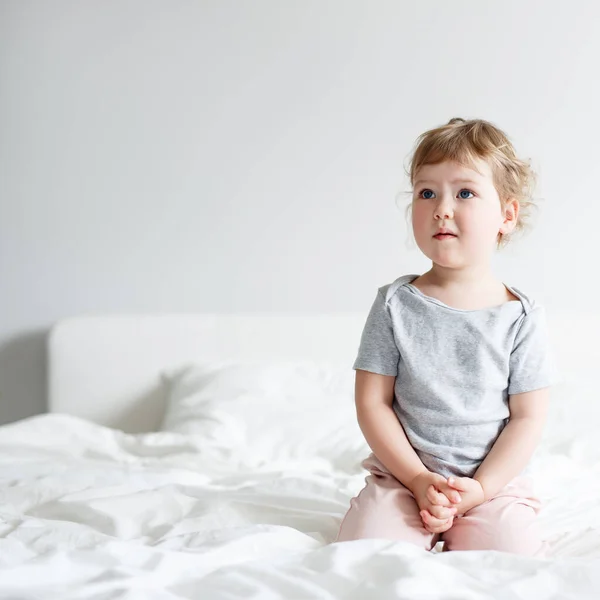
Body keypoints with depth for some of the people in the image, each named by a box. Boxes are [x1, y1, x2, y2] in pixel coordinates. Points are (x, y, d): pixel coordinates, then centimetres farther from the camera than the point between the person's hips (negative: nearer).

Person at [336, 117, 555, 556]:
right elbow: (372, 403, -3)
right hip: (404, 476, 0)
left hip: (494, 481, 1)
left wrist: (480, 488, -13)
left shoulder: (522, 316, -3)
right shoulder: (396, 304, -2)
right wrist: (419, 479, -12)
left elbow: (528, 418, -2)